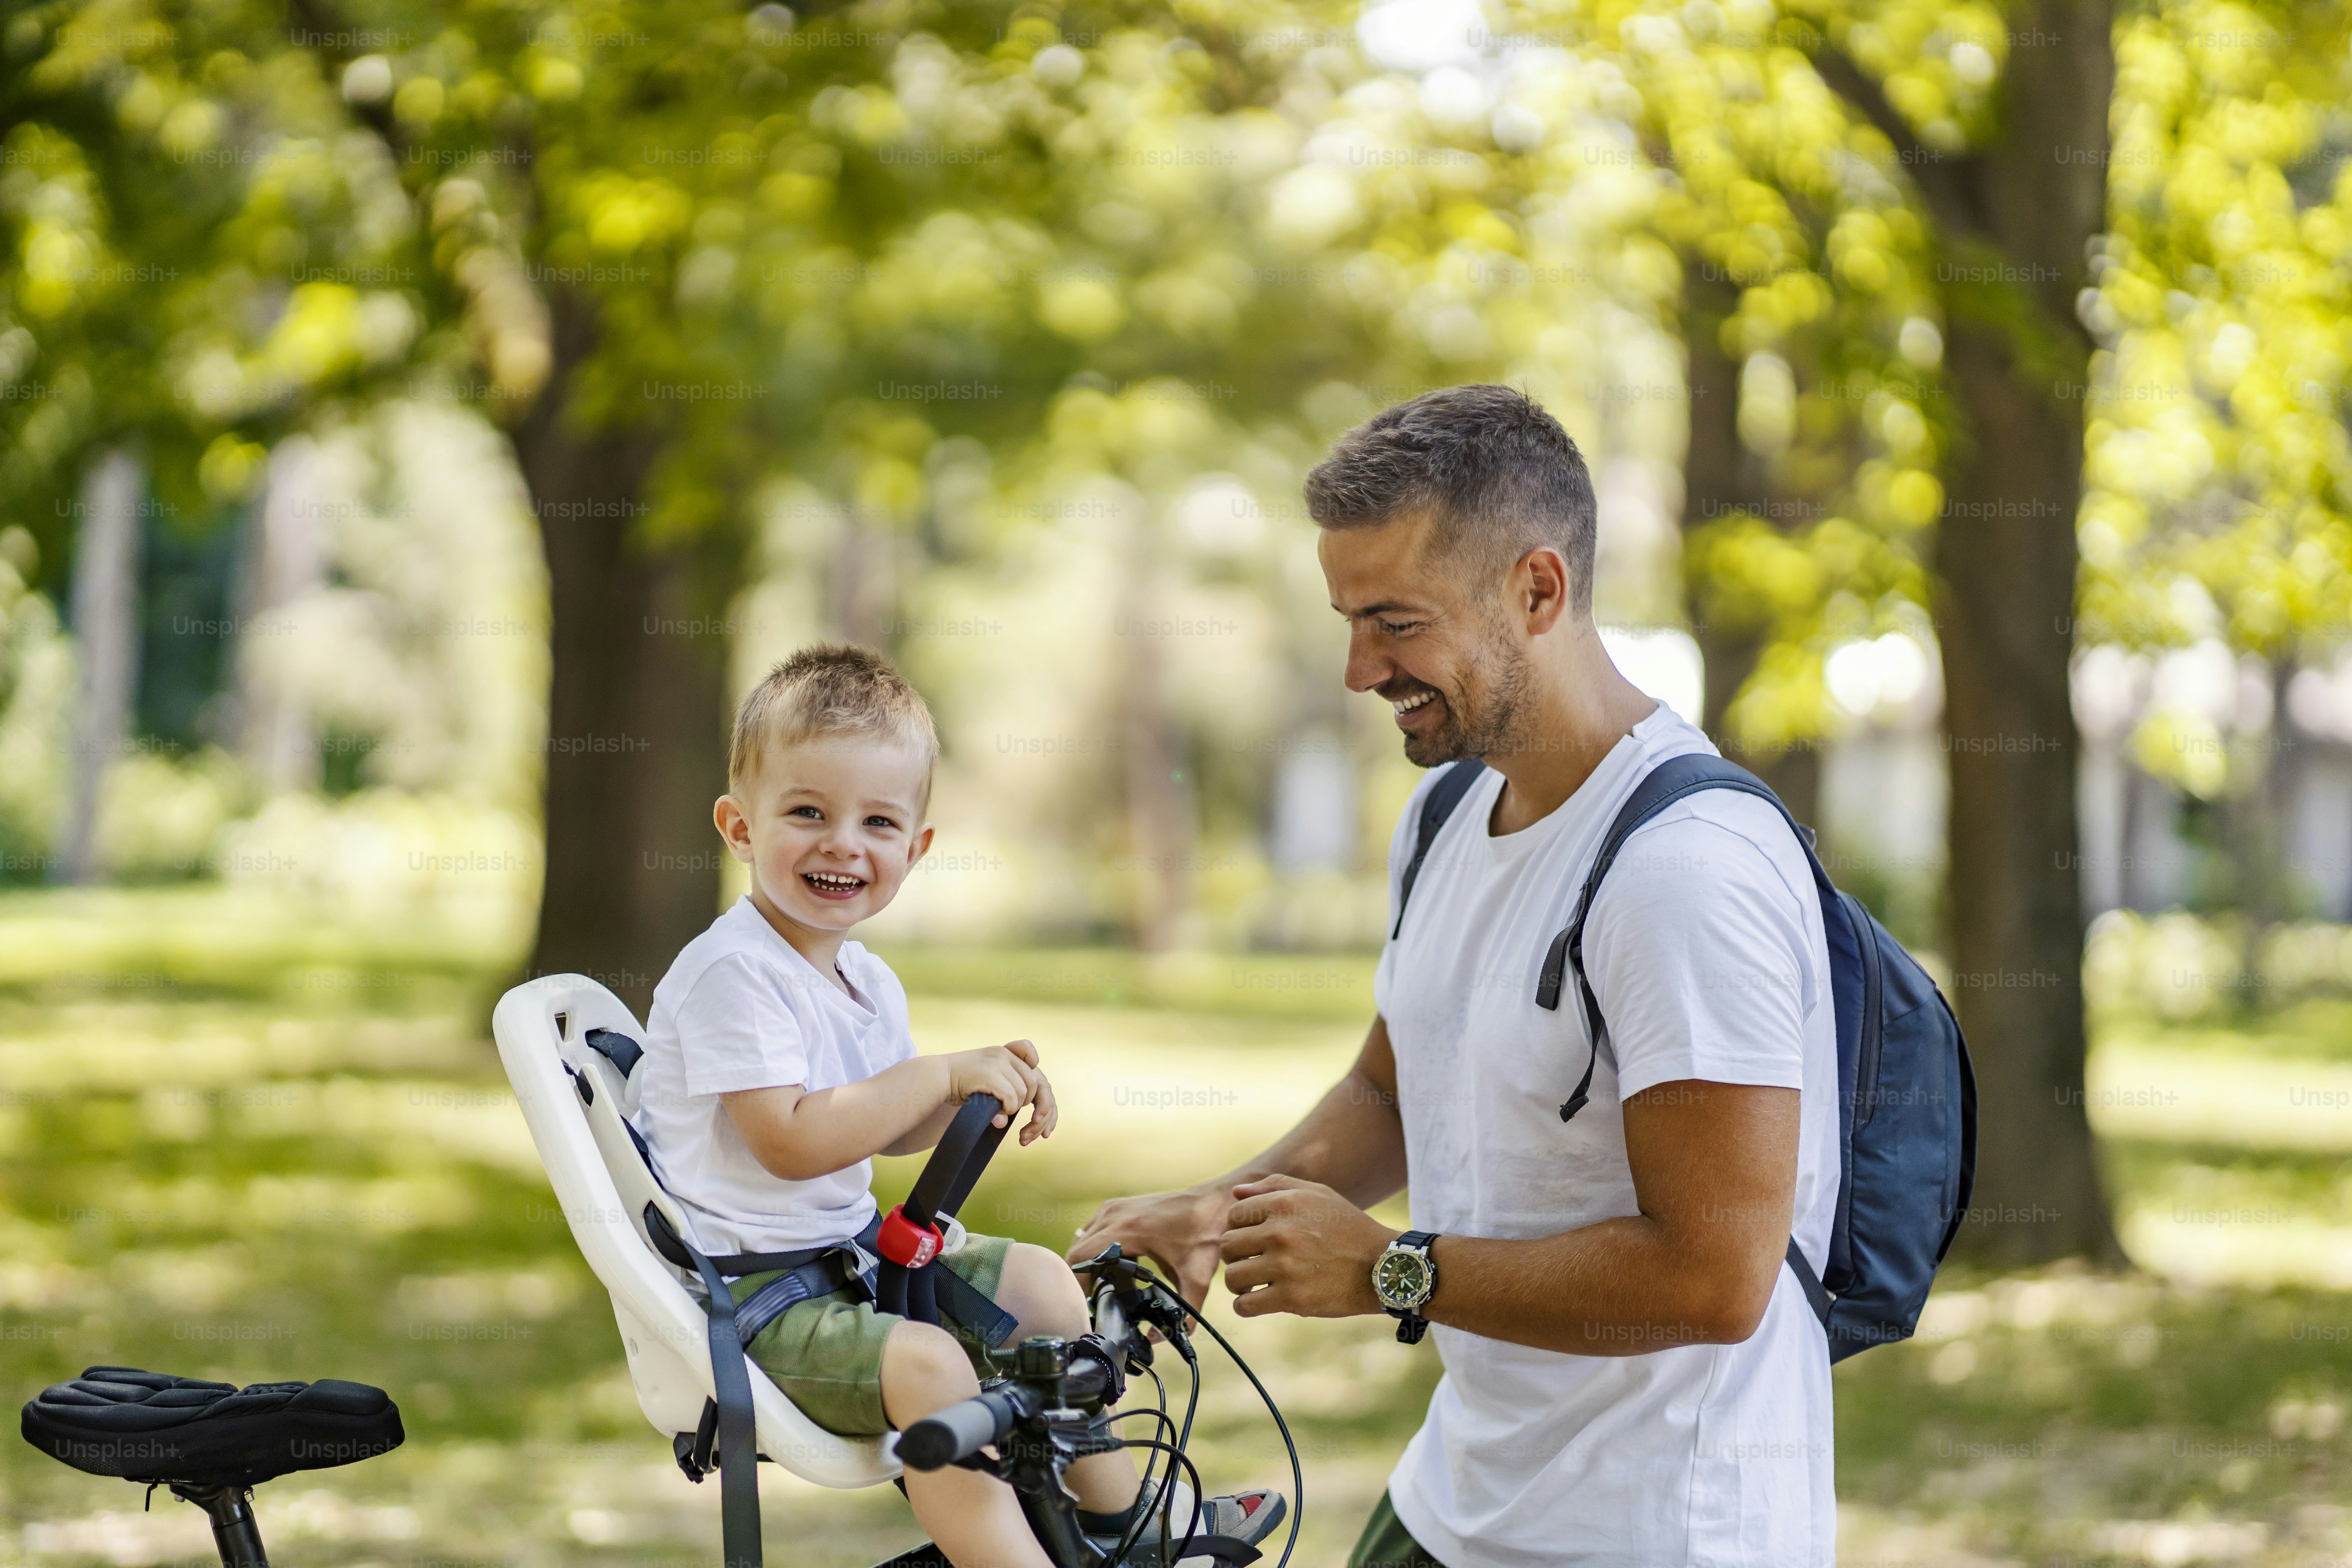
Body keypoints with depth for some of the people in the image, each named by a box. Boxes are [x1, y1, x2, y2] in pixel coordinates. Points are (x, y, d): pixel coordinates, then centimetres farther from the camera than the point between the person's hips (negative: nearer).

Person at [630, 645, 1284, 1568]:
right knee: (923, 1361, -32)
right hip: (748, 1295, -10)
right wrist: (942, 1075, -22)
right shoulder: (734, 973, -22)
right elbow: (791, 1142, -28)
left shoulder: (867, 982, 9)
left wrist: (983, 1095, -3)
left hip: (851, 1251, 10)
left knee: (1040, 1280, 17)